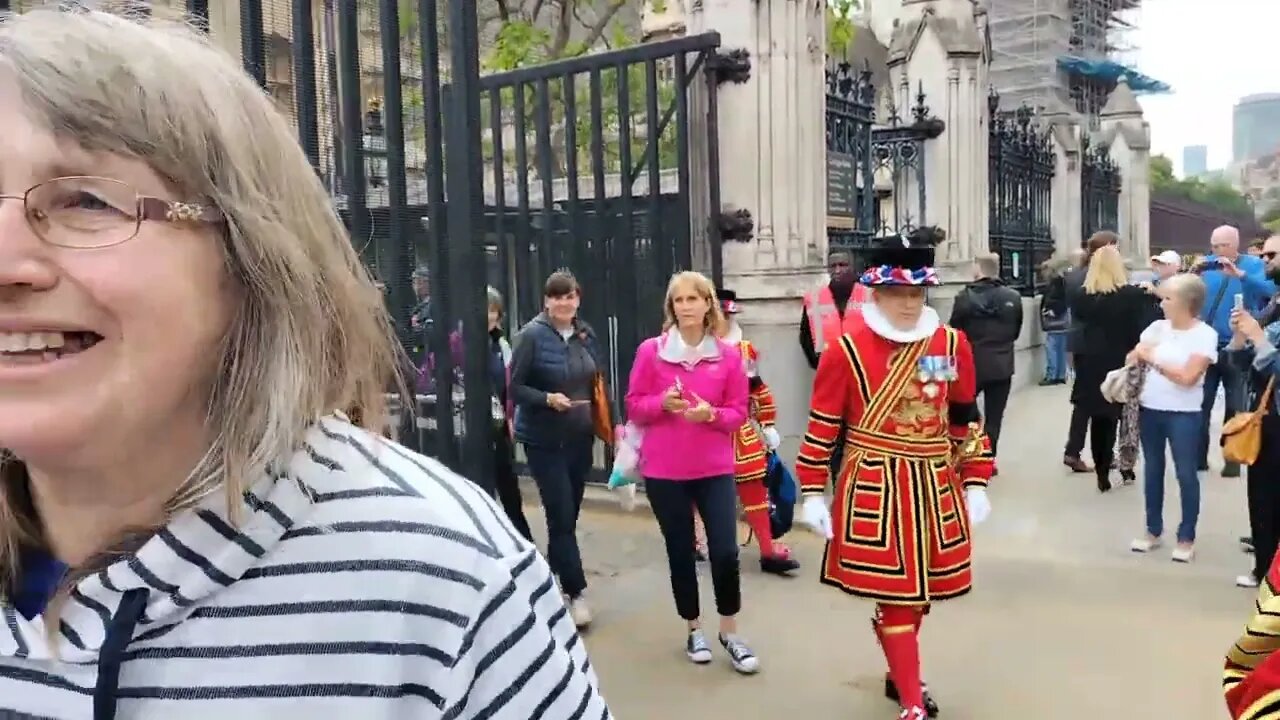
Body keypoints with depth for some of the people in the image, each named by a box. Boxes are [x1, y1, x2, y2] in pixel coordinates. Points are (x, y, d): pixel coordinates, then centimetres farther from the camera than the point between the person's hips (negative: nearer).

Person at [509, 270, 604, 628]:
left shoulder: (586, 334, 6)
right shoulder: (531, 335, -12)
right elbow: (515, 387, -11)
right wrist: (547, 399, -26)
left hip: (580, 437, 6)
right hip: (544, 440, -6)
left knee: (569, 514, 13)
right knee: (561, 515, -6)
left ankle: (556, 581, 29)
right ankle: (576, 591, 6)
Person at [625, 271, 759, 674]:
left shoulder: (728, 355, 0)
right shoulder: (650, 351, -3)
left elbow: (739, 413, 3)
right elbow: (634, 407, 2)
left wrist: (711, 414, -17)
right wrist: (662, 403, -17)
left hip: (715, 469, 0)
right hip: (664, 471, 0)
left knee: (725, 552, -3)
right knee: (680, 552, 10)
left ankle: (730, 633, 18)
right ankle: (694, 630, 29)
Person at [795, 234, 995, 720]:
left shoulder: (953, 345, 3)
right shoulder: (847, 350, -9)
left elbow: (966, 419, 11)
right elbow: (823, 426, -4)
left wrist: (975, 484, 9)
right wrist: (812, 494, -5)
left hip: (935, 489, 5)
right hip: (874, 490, -4)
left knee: (919, 590, 18)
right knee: (896, 595, 0)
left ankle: (899, 675, 40)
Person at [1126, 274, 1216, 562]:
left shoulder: (1205, 335, -10)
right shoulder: (1157, 327, 5)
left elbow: (1187, 377, -18)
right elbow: (1131, 359, 11)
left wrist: (1153, 358, -11)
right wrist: (1137, 354, -11)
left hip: (1182, 415, -5)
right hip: (1149, 409, 5)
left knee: (1185, 474, 2)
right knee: (1152, 470, 13)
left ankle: (1186, 537, 15)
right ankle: (1153, 531, 26)